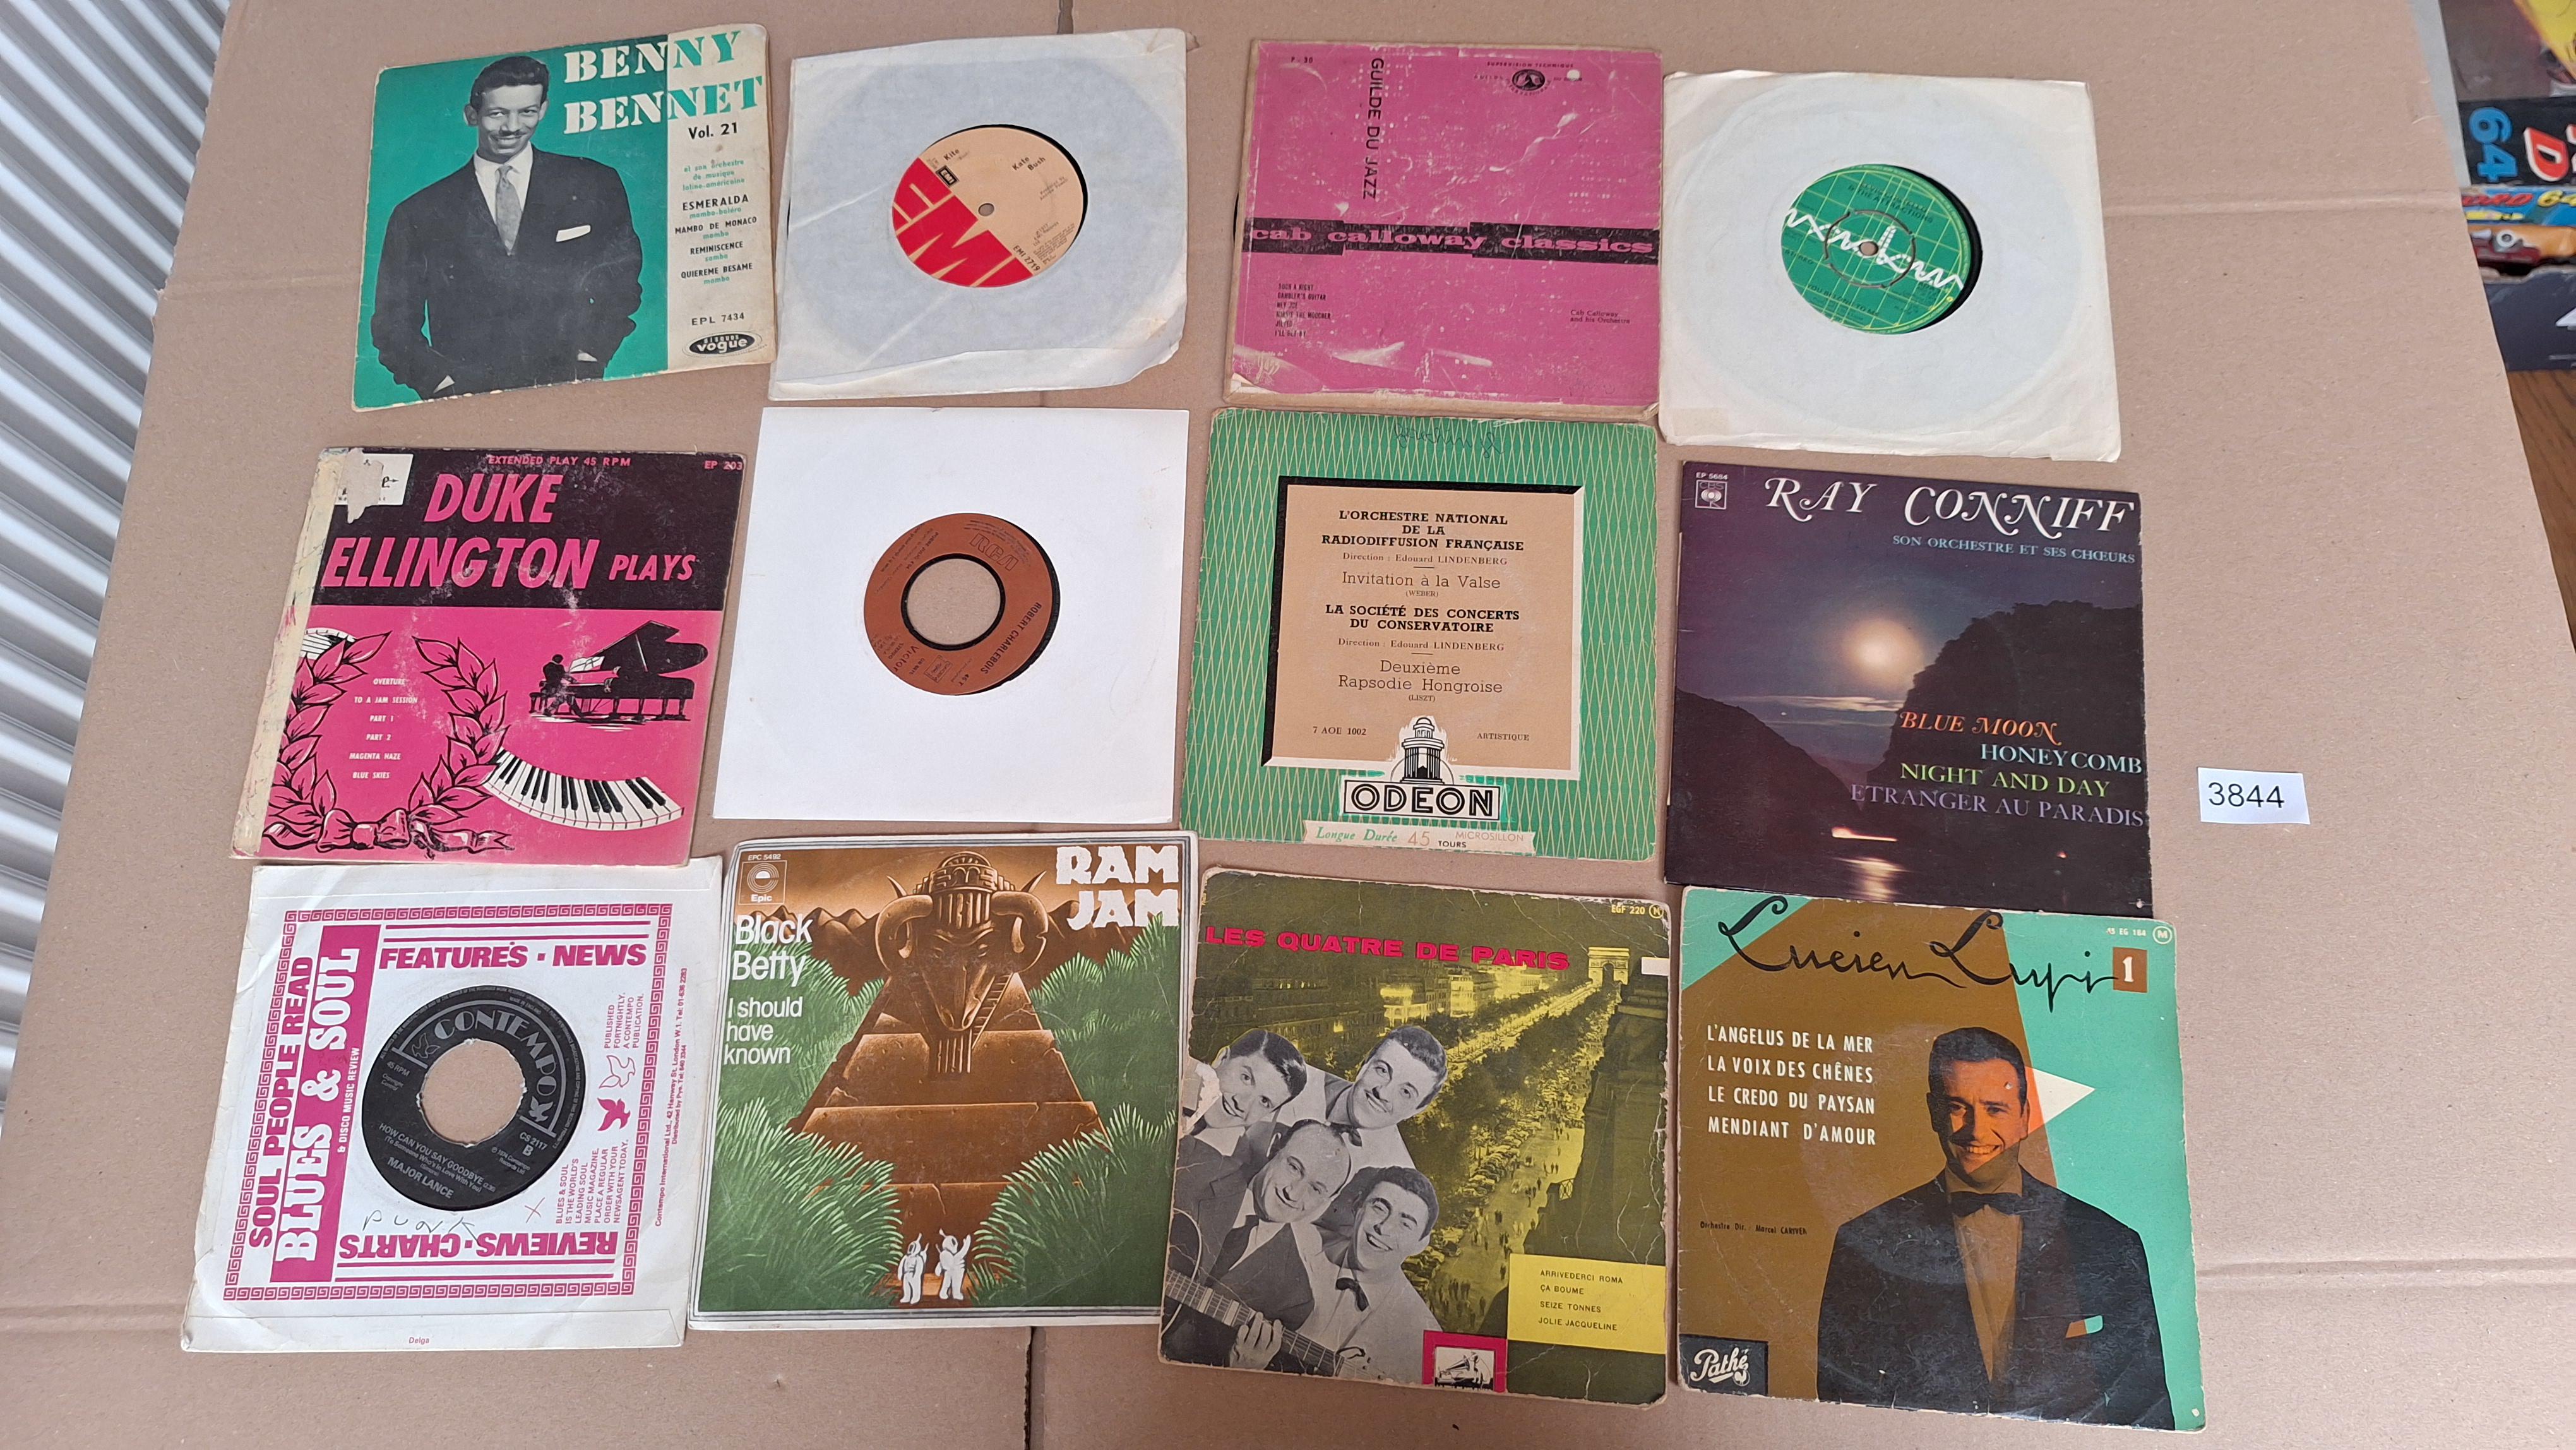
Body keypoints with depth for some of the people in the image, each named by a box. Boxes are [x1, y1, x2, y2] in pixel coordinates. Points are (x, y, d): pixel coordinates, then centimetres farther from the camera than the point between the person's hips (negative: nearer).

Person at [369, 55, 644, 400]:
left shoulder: (595, 186, 12)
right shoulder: (418, 215, 12)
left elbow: (621, 283, 14)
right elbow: (394, 324, 12)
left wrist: (588, 357, -2)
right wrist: (443, 382, -5)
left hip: (570, 392, 0)